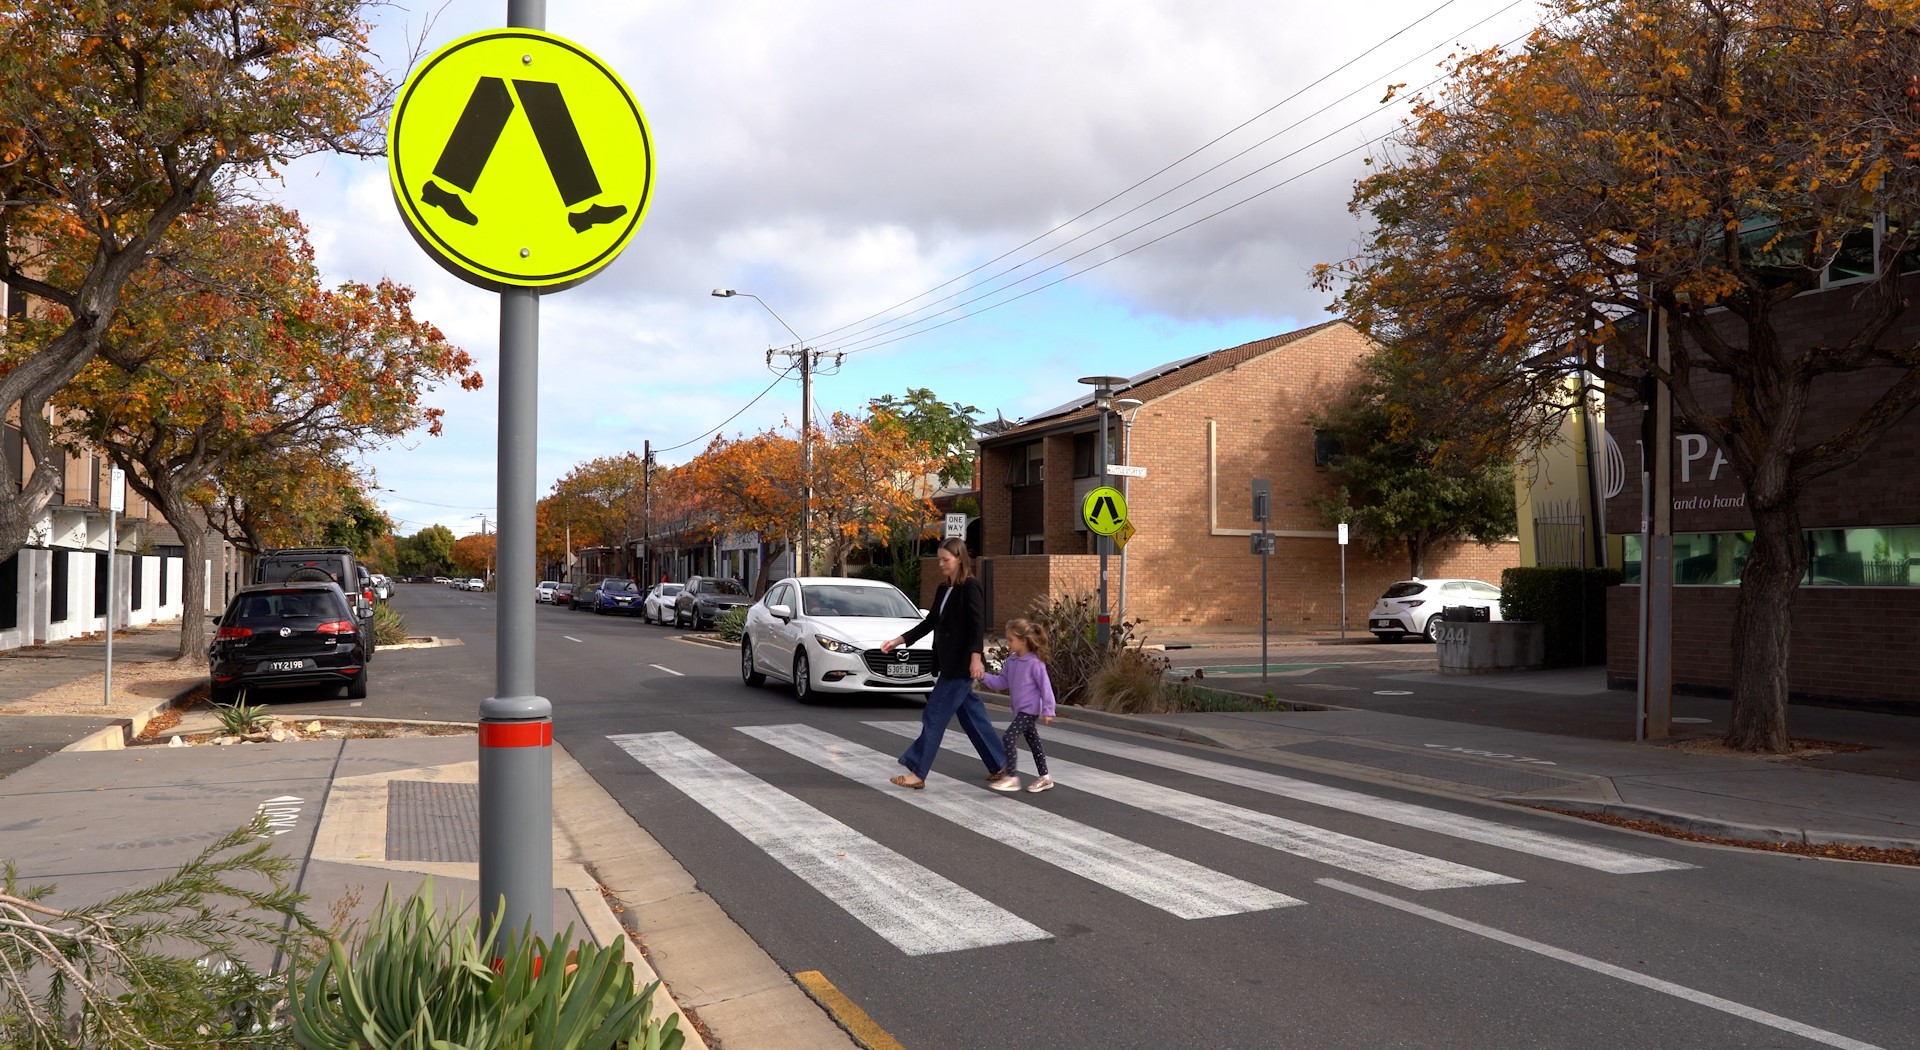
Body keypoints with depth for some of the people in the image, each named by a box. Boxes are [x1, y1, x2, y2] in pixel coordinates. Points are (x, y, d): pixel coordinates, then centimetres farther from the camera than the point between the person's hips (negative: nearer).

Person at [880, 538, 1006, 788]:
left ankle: (917, 772, -3)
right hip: (949, 664, 9)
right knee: (972, 715, 13)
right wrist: (899, 641, 12)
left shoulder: (970, 587, -10)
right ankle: (998, 764, 22)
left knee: (935, 716, -7)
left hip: (962, 664, -9)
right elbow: (930, 622, 18)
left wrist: (976, 657, -28)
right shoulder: (943, 590, 14)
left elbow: (977, 624, -18)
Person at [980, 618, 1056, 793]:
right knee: (1033, 741, 14)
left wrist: (1048, 711, -15)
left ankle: (1011, 777, -11)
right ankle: (1045, 777, 24)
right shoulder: (1011, 661, 5)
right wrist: (984, 677, -5)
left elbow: (1045, 686, -15)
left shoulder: (1035, 663, -18)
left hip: (1030, 709, -8)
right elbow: (1002, 682, 10)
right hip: (1020, 709, 8)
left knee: (1008, 738, -15)